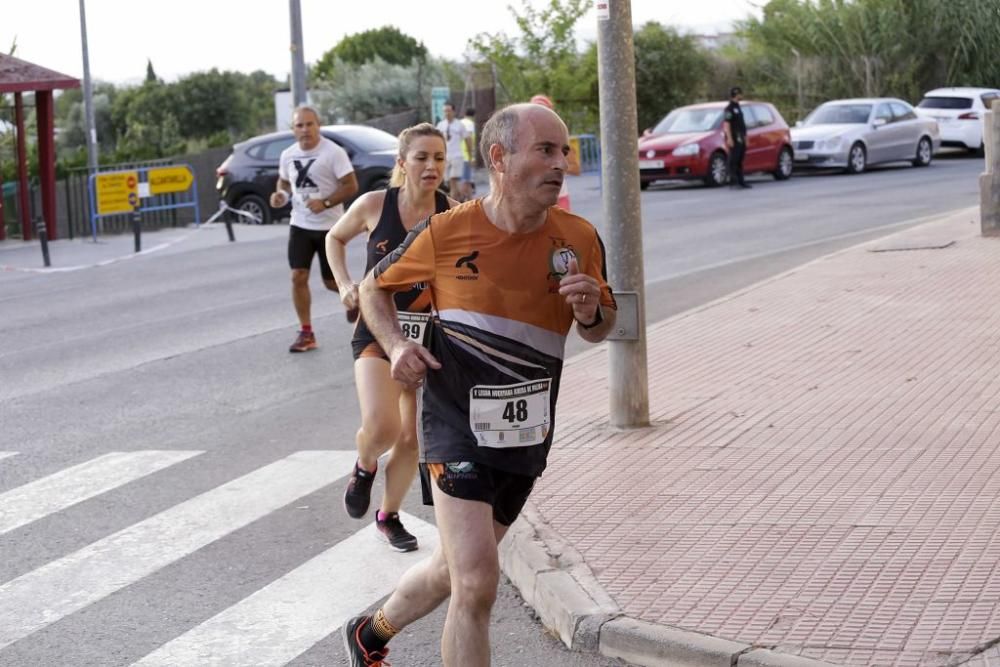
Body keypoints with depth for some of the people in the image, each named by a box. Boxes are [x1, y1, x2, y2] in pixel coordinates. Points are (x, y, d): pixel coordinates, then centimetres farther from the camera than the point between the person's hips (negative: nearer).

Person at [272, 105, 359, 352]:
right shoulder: (287, 155, 3)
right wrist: (281, 195, -3)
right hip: (300, 225, 4)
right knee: (298, 277, -6)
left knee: (332, 281, 2)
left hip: (329, 226, -4)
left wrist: (325, 203, -24)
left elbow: (351, 186, -14)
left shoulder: (333, 152, -13)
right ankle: (306, 333, 2)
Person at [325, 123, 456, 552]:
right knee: (381, 427, -22)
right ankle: (364, 467, 14)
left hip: (431, 336, 2)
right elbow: (335, 238, 12)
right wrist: (344, 284, 0)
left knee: (412, 437, 10)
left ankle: (389, 516, 33)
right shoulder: (374, 205, -7)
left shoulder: (454, 215, -7)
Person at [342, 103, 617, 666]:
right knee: (477, 583, -17)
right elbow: (375, 287, 7)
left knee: (455, 570, 20)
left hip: (527, 436, 4)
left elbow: (603, 329, 10)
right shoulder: (447, 232, -10)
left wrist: (591, 312, -14)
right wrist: (397, 346, -11)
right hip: (456, 425, -4)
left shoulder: (580, 238, -4)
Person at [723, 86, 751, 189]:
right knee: (733, 160, -8)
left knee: (740, 161, 10)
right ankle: (733, 181, -8)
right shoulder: (729, 108, -9)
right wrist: (729, 138, -22)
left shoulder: (737, 107, 19)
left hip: (741, 139, 9)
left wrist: (744, 136, 20)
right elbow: (726, 124, -15)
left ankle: (740, 181, 14)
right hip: (734, 139, -9)